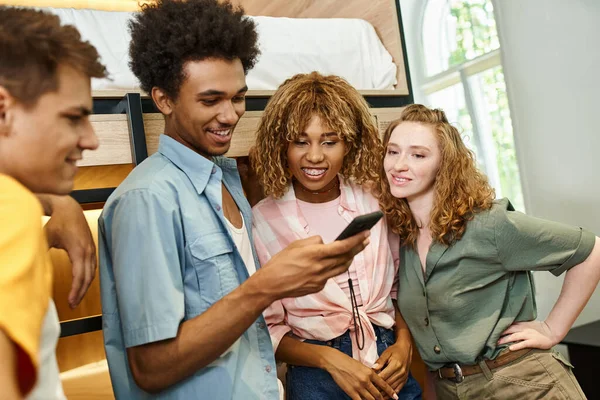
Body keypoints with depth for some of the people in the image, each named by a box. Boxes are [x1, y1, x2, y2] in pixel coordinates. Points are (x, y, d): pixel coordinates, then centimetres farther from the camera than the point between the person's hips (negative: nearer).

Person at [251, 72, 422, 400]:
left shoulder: (374, 201, -4)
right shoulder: (261, 222, -13)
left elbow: (398, 287, 8)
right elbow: (267, 330, -6)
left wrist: (404, 341, -7)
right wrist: (330, 359, -17)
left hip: (388, 367, 3)